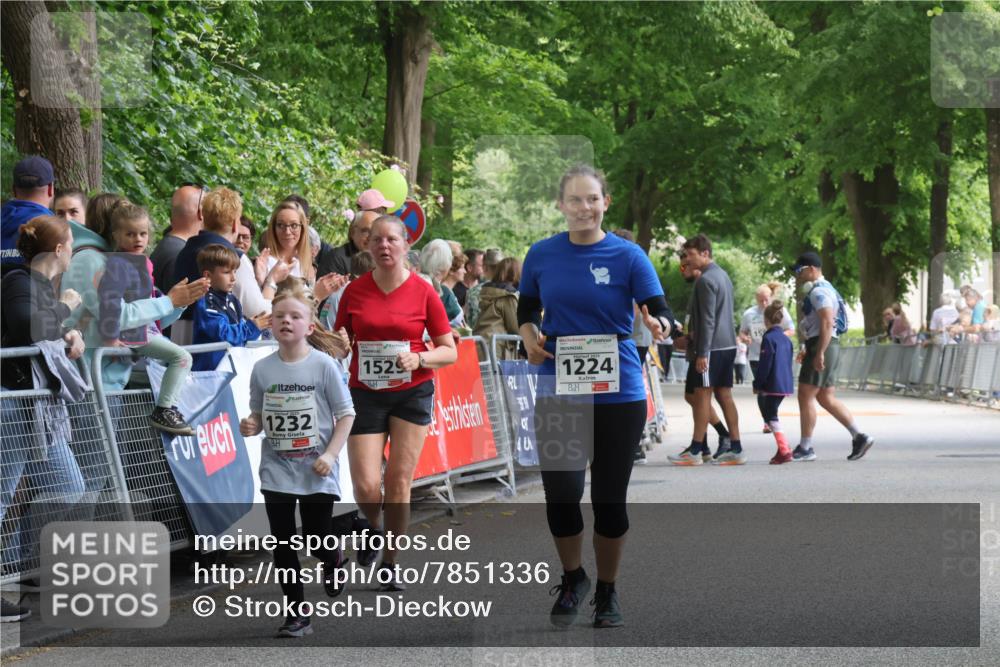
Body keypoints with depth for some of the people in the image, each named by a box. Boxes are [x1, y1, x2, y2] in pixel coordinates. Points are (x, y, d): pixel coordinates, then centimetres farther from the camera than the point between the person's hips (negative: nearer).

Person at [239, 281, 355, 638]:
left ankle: (334, 561, 39)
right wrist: (250, 425, -13)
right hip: (276, 469, 3)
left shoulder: (324, 365, -8)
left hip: (316, 470, -3)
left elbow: (346, 414, -5)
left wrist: (331, 454, -14)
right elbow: (259, 415, 10)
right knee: (283, 543, 2)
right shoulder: (262, 369, 0)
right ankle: (297, 614, 11)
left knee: (317, 539, 1)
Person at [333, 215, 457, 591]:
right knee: (366, 487, -9)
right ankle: (375, 530, 25)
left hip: (412, 394, -1)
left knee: (399, 483, -3)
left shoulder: (423, 292, -3)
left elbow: (449, 351, 1)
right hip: (366, 394, 1)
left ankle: (390, 562, 13)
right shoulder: (355, 291, 2)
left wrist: (418, 358, -16)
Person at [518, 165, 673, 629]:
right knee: (560, 493, -6)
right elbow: (526, 310, 16)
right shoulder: (541, 255, 3)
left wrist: (658, 326, -32)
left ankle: (607, 591, 24)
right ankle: (572, 578, 20)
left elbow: (662, 313, -10)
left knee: (609, 497, 6)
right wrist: (530, 338, -5)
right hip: (558, 393, 1)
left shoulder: (628, 256, -4)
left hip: (619, 394, -1)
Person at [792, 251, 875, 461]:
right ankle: (859, 436, 9)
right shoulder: (824, 289, 20)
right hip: (828, 347, 10)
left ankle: (805, 448, -2)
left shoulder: (819, 292, -13)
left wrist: (819, 353, -26)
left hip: (822, 346, -10)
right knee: (826, 398, 12)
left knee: (805, 396, -6)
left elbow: (827, 323, -23)